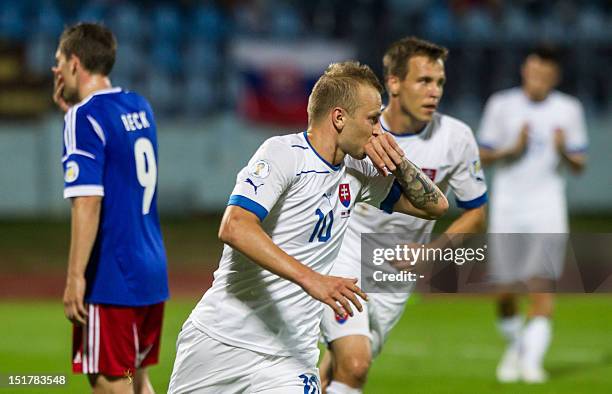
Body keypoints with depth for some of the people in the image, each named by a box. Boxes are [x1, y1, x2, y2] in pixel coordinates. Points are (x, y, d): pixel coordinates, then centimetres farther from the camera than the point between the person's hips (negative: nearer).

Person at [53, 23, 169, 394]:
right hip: (152, 273, 8)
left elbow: (88, 202, -21)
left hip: (111, 279, -8)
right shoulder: (140, 107, 12)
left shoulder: (85, 116, -13)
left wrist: (75, 277, -20)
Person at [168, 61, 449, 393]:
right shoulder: (283, 153, -13)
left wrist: (397, 162, -2)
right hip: (219, 339, -5)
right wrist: (310, 279, -35)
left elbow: (435, 205, 16)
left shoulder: (357, 172, 9)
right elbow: (234, 228, -26)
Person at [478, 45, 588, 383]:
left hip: (547, 211, -1)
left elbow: (579, 164, 8)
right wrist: (513, 149, -12)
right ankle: (515, 346, 28)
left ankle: (532, 359, -15)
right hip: (506, 211, 1)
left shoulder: (568, 109, 4)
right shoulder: (502, 105, 3)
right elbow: (483, 157, 5)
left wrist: (564, 152, -13)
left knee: (541, 286, -13)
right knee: (504, 292, 2)